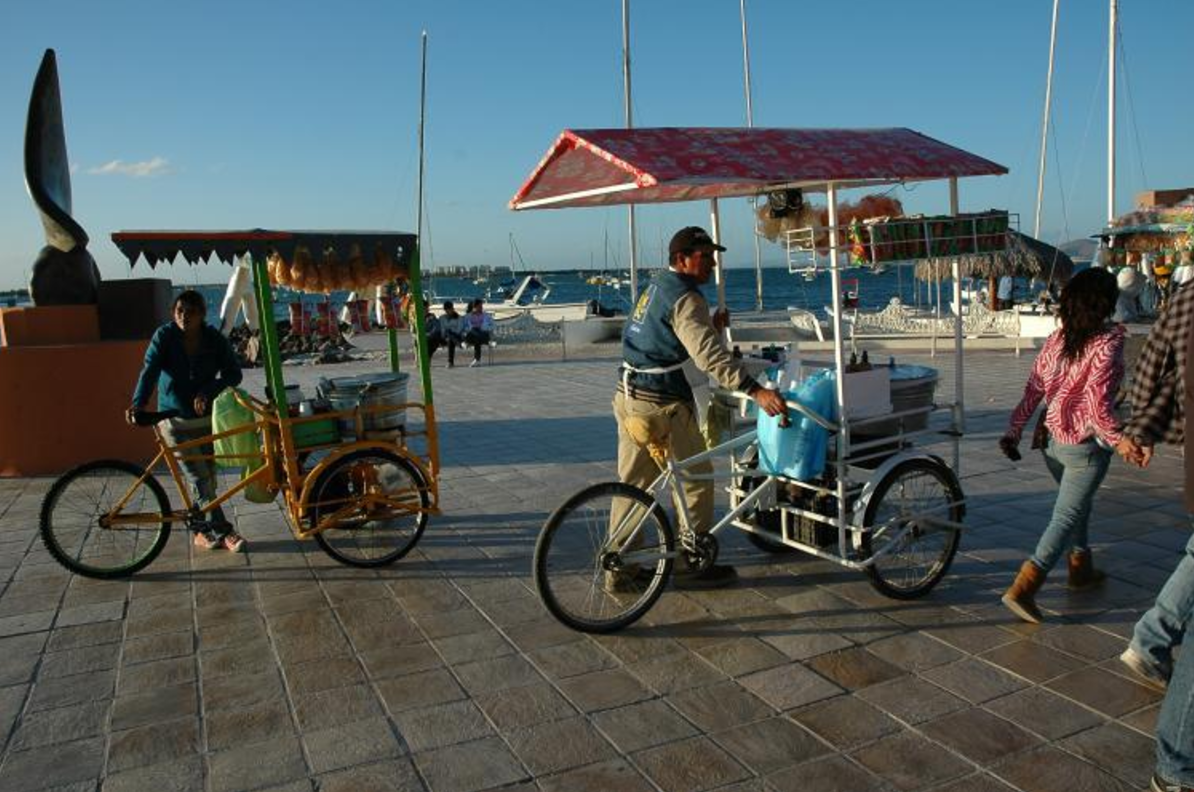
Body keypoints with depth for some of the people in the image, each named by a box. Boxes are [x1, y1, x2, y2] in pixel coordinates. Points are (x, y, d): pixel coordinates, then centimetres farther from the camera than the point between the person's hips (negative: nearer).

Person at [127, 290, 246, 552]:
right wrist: (138, 403, -35)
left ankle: (203, 532, 22)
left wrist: (207, 392, -24)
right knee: (200, 480, -8)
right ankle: (223, 532, -5)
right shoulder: (164, 336, -10)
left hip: (207, 419, 3)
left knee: (208, 480, 7)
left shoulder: (215, 339, -5)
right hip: (175, 422, -2)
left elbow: (233, 373, -9)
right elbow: (150, 371, -19)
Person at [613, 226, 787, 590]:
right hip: (661, 404, -9)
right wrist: (756, 390, -36)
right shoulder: (685, 299, -16)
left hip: (629, 396, 10)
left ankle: (620, 568, 21)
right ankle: (691, 565, 15)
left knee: (633, 484, 14)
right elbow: (710, 356, -29)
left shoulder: (657, 286, 14)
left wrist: (712, 326, 5)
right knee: (696, 481, 5)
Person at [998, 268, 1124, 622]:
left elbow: (1033, 390, 2)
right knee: (1067, 517, -2)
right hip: (1086, 445, -7)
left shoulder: (1057, 339, 1)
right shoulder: (1107, 345, -16)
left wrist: (1014, 431, 6)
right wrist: (1120, 440, -15)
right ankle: (1023, 588, -10)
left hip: (1052, 440, 7)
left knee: (1077, 504, 27)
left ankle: (1081, 567, 42)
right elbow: (1098, 406, -22)